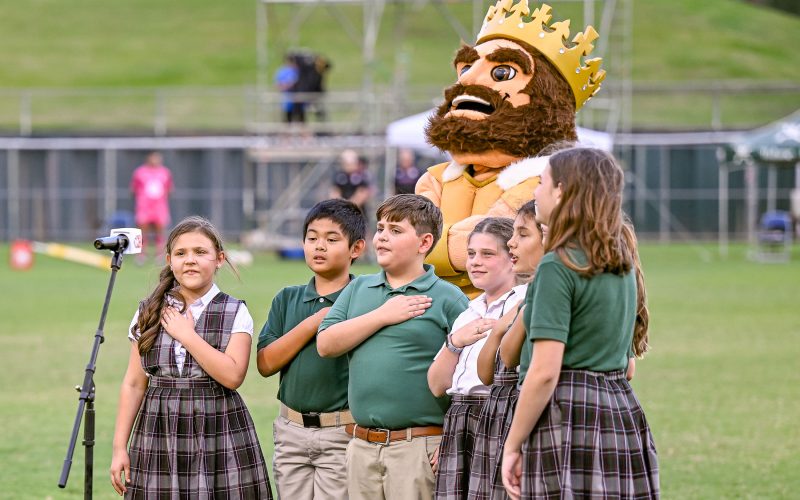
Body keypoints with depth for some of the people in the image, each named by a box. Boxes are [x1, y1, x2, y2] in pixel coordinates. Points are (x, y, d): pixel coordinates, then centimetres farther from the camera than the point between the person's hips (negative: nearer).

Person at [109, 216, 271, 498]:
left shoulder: (235, 314, 3)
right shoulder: (149, 314, 9)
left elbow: (232, 375, -12)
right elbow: (133, 384, 9)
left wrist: (187, 335, -10)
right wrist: (120, 447, 5)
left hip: (219, 438, -2)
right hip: (159, 440, 2)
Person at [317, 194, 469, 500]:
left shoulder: (447, 299, -2)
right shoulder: (358, 290, 15)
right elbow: (326, 344, 3)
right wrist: (383, 316, -4)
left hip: (418, 449, -5)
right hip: (362, 448, 5)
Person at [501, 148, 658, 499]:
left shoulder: (560, 266, -11)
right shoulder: (621, 263, 14)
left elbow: (545, 372, -16)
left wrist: (512, 445, -9)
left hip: (569, 417, -8)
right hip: (623, 413, 8)